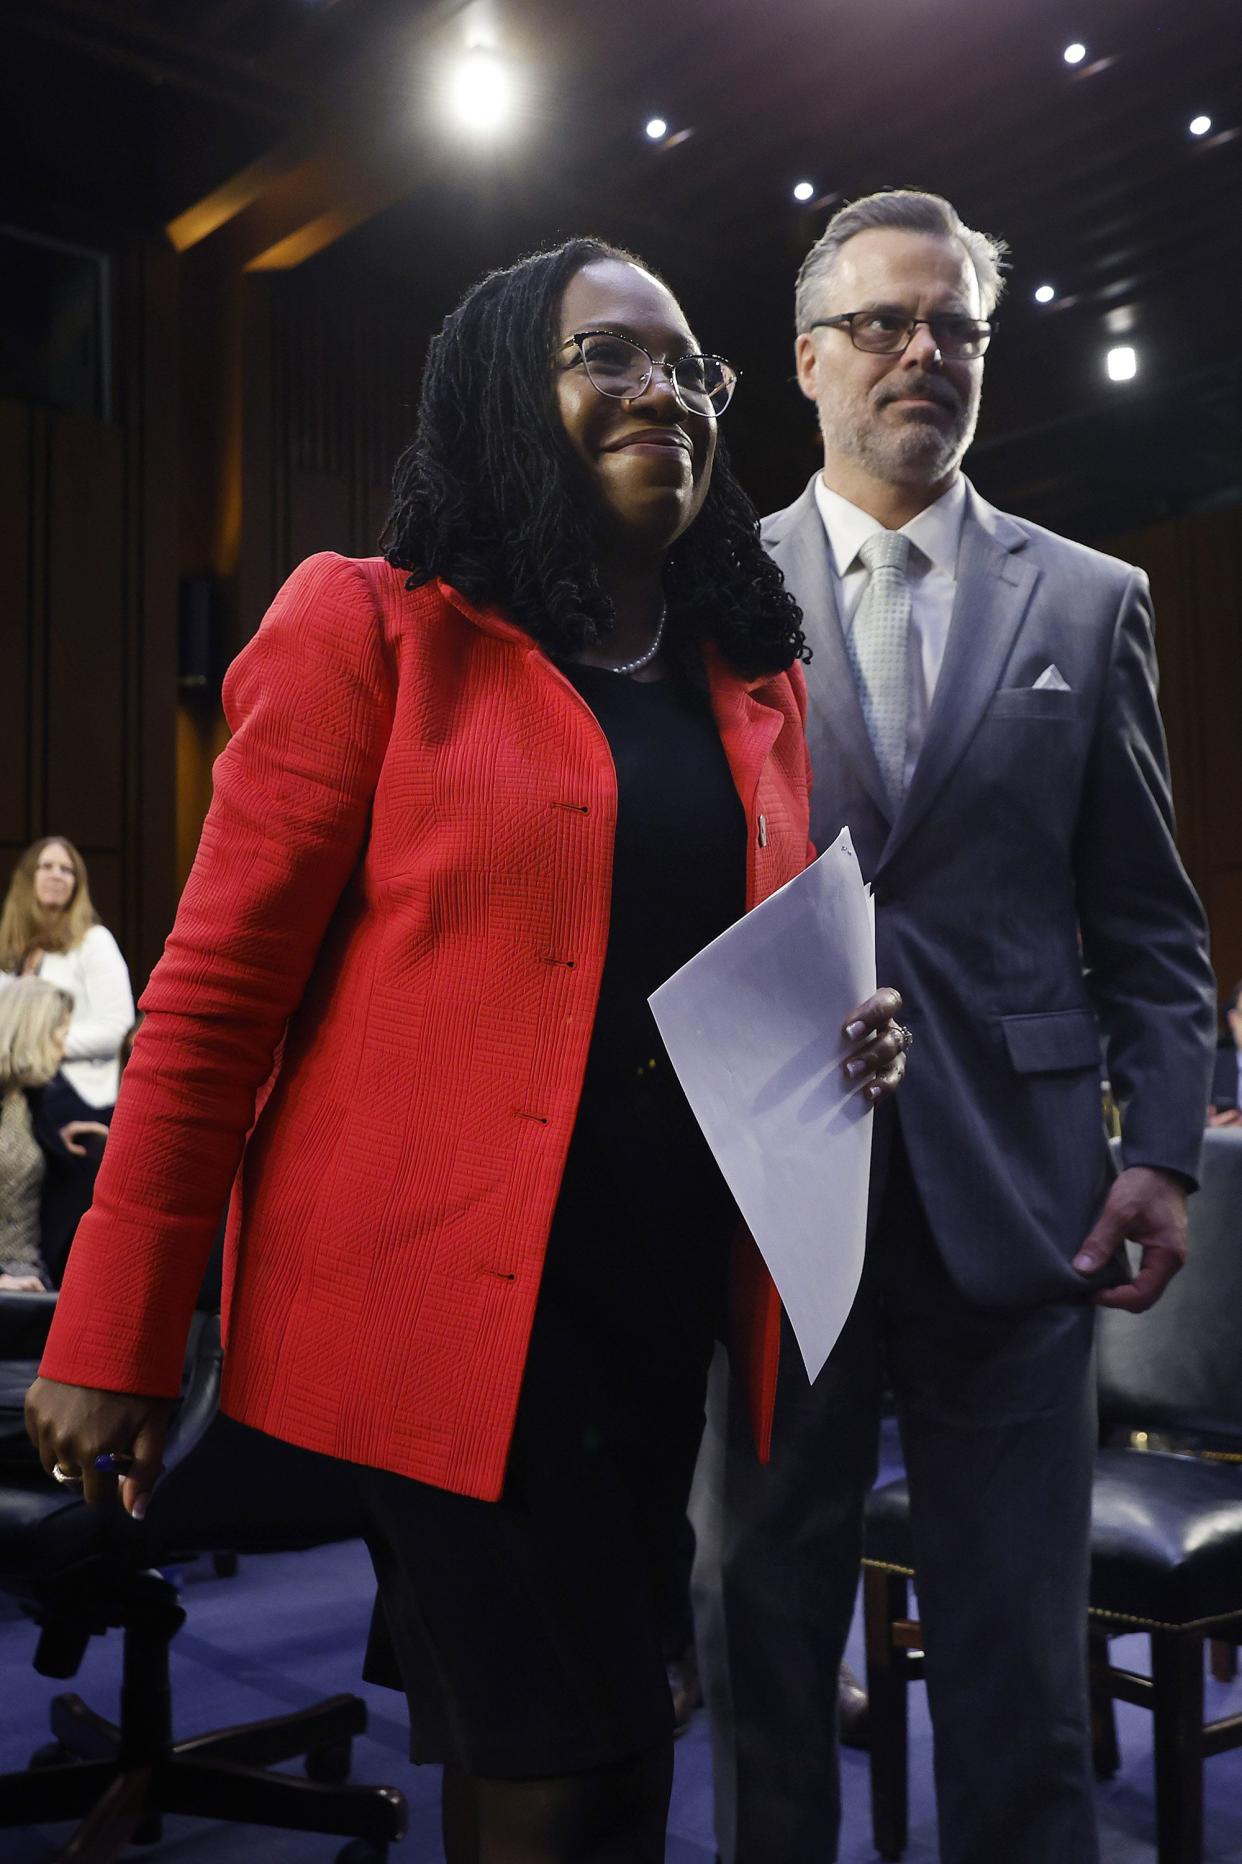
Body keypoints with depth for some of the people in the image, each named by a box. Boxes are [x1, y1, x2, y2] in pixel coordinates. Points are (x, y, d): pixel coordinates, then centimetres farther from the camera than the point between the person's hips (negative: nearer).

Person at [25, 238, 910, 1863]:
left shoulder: (760, 686, 12)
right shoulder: (373, 629, -4)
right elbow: (219, 989, -7)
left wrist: (838, 1041, -1)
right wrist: (112, 1340, -8)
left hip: (666, 1289, 6)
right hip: (443, 1285, -5)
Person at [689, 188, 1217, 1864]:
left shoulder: (1092, 604, 9)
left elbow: (1150, 924, 7)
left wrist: (1164, 1147, -3)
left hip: (1014, 1200, 1)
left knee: (1020, 1677, 10)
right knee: (761, 1636, 15)